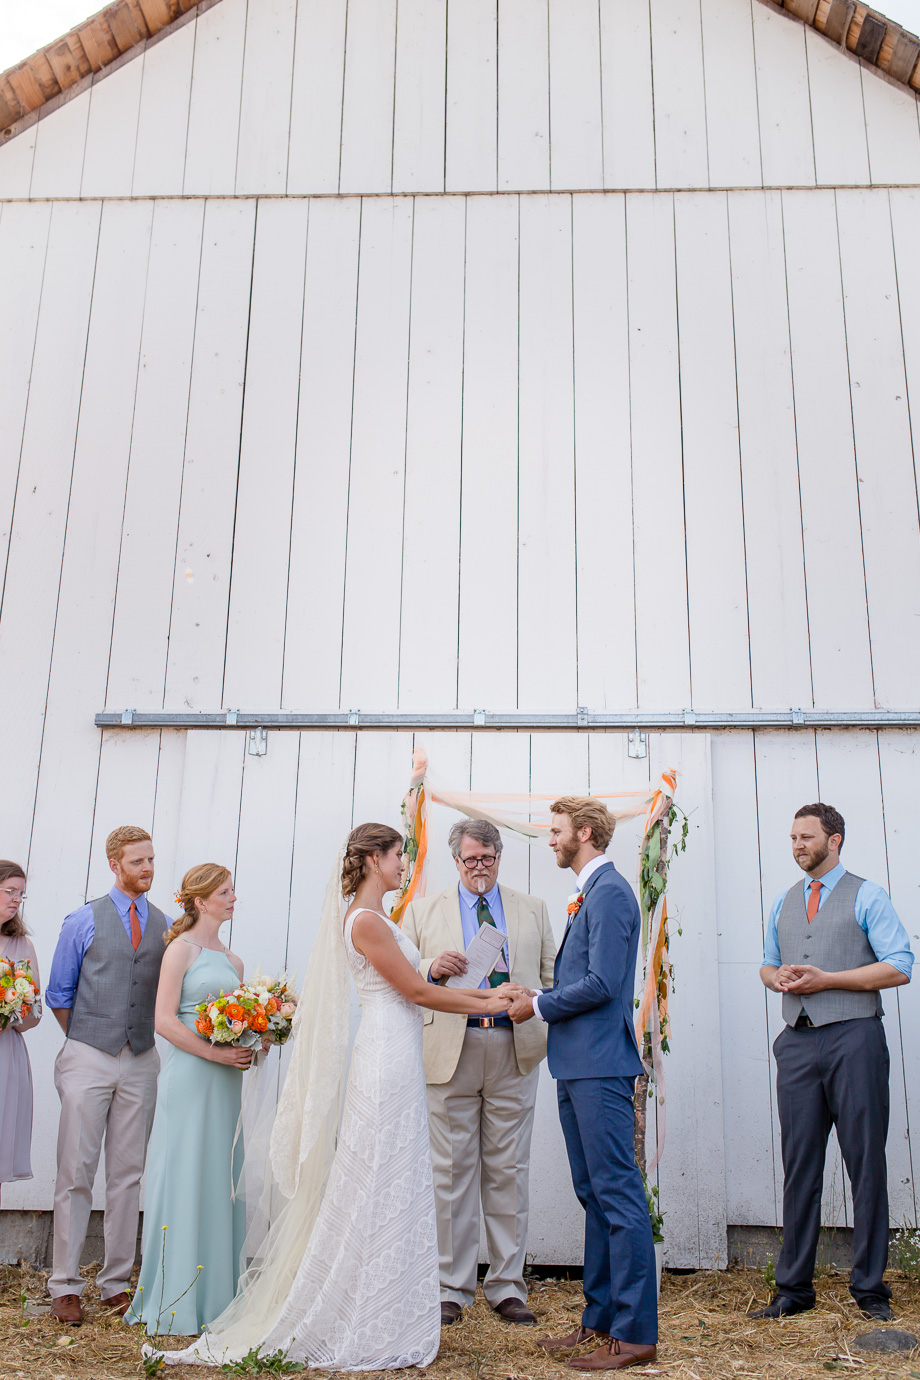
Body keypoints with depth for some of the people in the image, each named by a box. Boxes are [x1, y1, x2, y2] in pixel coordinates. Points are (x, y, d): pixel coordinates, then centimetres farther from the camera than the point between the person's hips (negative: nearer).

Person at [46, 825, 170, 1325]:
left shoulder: (165, 926, 7)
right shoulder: (84, 921, 0)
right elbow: (59, 993, 6)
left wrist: (143, 1040, 6)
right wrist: (84, 1042, 5)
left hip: (141, 1063, 3)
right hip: (88, 1060, -2)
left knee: (128, 1175, 7)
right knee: (75, 1172, 0)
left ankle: (116, 1283, 16)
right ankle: (64, 1285, 10)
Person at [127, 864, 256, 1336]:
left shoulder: (232, 960, 16)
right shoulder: (182, 949, -5)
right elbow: (164, 1019, -13)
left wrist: (250, 1047, 0)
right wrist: (215, 1053, -18)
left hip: (225, 1083, 7)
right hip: (189, 1077, -7)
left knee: (220, 1181, 10)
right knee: (183, 1180, -2)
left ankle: (215, 1293, 19)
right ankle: (176, 1300, 8)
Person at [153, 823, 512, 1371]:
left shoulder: (376, 919, 15)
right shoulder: (365, 921, -15)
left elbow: (414, 986, 16)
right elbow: (417, 992, -13)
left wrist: (486, 993, 13)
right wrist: (485, 1006, -3)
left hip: (394, 1060, 10)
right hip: (388, 1058, -10)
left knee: (392, 1189, 13)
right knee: (383, 1187, -1)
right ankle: (370, 1330, 10)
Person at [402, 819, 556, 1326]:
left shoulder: (533, 910, 15)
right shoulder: (423, 911, 12)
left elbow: (552, 976, 12)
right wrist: (431, 969, -12)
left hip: (514, 1051, 1)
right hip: (451, 1051, -1)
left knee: (509, 1170, 4)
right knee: (452, 1171, 2)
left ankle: (507, 1287, 14)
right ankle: (452, 1288, 12)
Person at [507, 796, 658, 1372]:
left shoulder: (610, 892, -13)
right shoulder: (590, 893, 18)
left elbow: (602, 984, -20)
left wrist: (540, 1006, -10)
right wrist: (540, 998, 9)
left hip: (601, 1066, -11)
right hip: (576, 1065, 11)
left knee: (618, 1195, -5)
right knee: (594, 1195, 15)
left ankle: (635, 1333, 2)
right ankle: (600, 1318, 24)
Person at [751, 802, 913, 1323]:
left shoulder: (867, 896, 2)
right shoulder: (784, 903, 19)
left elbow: (899, 967, -6)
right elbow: (768, 965, 27)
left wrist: (825, 979, -11)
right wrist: (778, 976, 2)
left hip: (853, 1038, -4)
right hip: (798, 1042, 5)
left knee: (866, 1163, 0)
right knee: (800, 1166, 6)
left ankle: (871, 1289, 11)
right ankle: (794, 1289, 13)